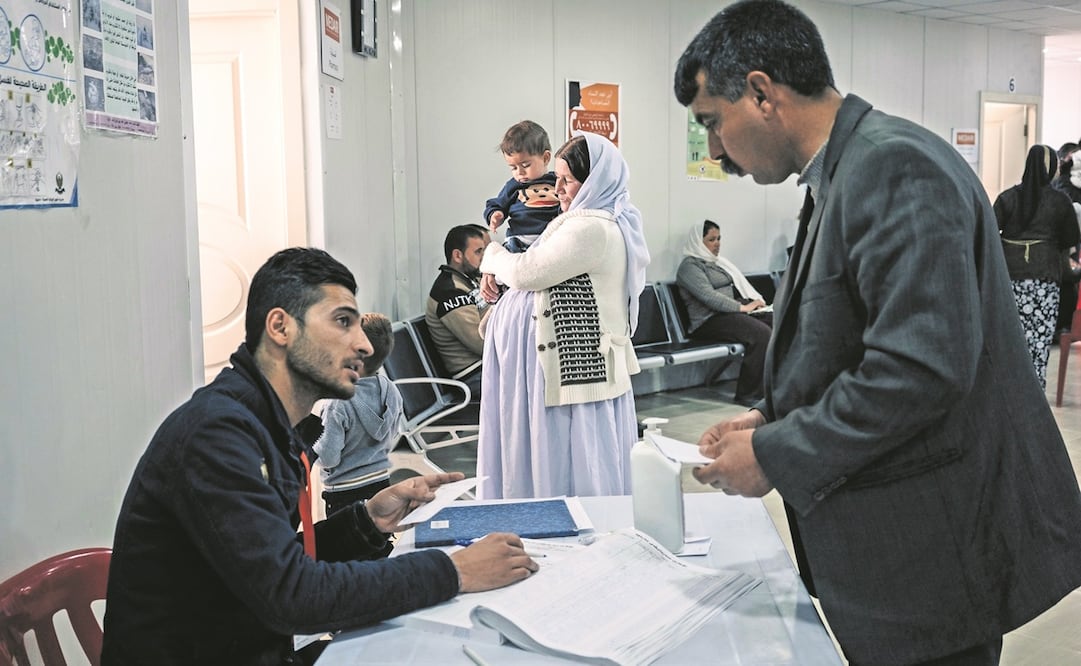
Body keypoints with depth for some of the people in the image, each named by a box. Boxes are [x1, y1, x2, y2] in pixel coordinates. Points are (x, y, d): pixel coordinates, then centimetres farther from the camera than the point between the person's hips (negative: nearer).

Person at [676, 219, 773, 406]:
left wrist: (755, 302, 5)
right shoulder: (690, 266, -2)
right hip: (711, 320, -8)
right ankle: (748, 394, -22)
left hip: (735, 312, 8)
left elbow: (739, 287, 26)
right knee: (761, 333, -31)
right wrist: (742, 307, -18)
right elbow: (709, 296, -15)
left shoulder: (718, 262, 27)